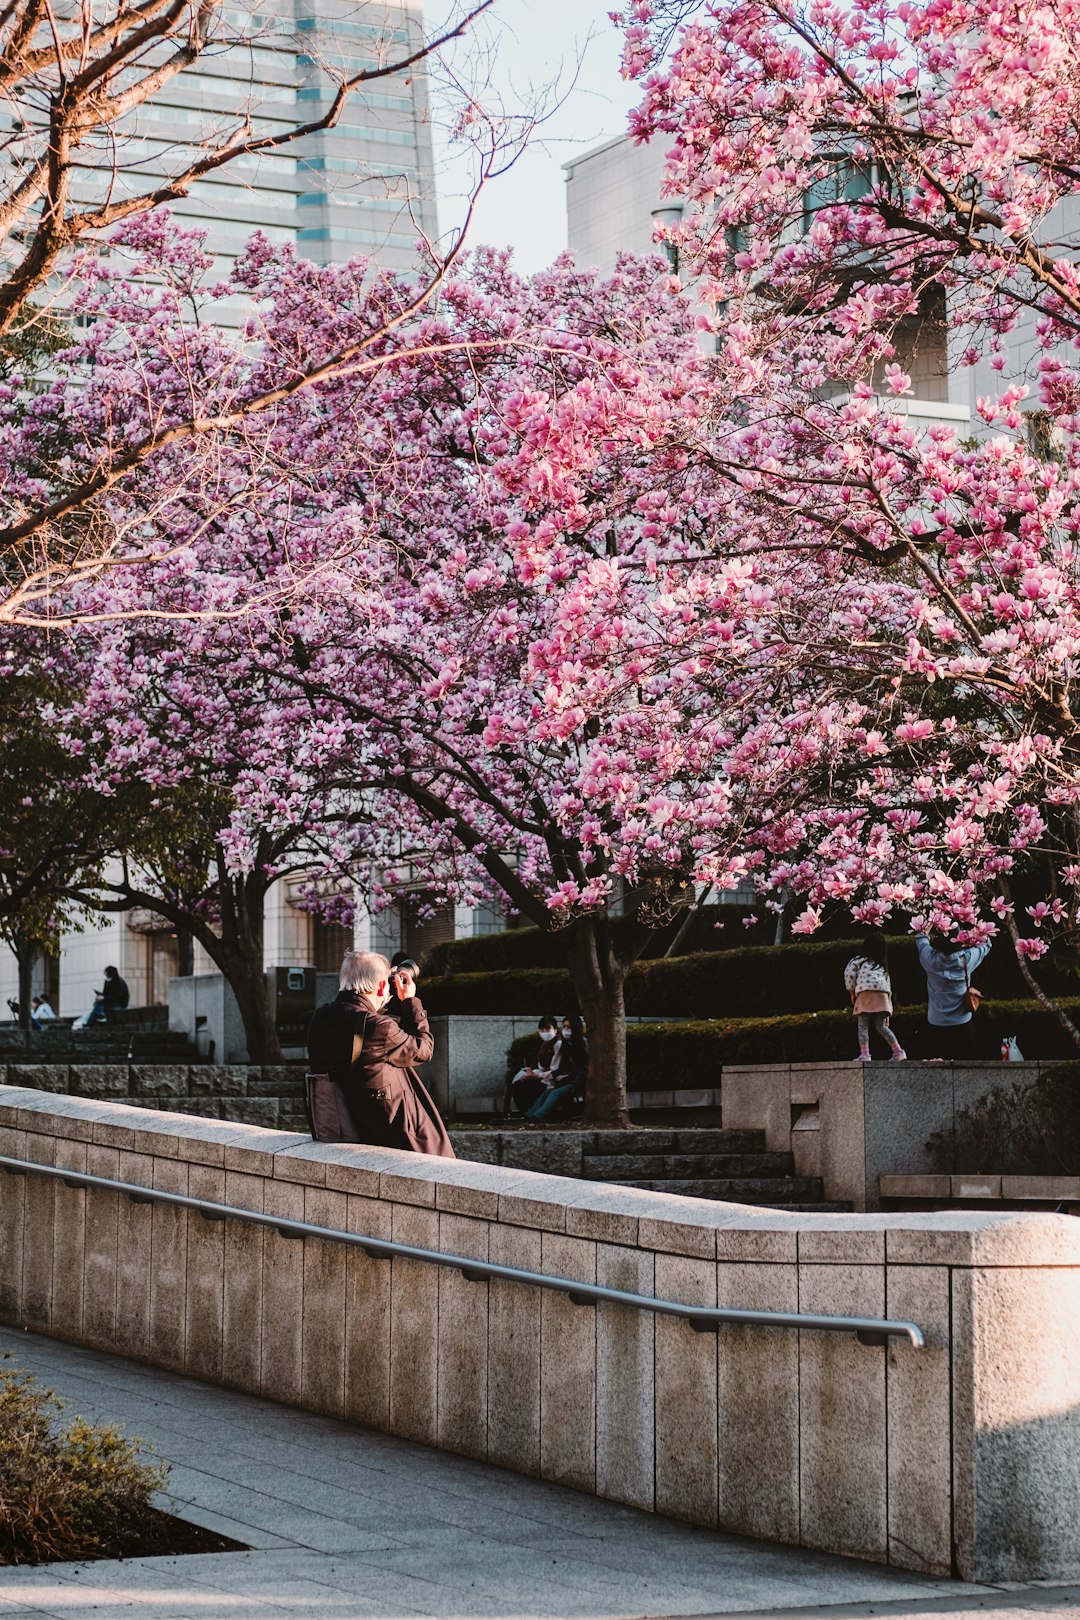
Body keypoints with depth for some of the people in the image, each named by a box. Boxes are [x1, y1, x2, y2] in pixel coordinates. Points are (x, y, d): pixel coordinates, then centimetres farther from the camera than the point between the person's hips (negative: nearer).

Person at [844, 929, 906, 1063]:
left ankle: (864, 1054, -16)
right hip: (882, 996, 5)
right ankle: (898, 1052, 7)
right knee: (881, 1026, 13)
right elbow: (888, 984, 24)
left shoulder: (860, 960, 10)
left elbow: (849, 974, 0)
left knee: (863, 1025, -3)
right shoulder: (883, 965, 26)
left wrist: (851, 991, 16)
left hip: (866, 993, -5)